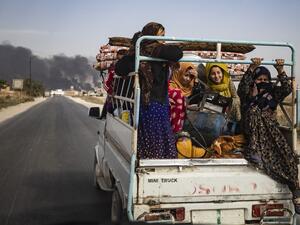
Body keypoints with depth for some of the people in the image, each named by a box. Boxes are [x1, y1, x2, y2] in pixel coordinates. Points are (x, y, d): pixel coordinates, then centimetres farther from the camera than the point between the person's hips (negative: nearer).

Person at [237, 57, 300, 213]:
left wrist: (280, 71, -14)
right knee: (255, 110, -30)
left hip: (271, 131, 2)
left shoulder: (272, 92, 17)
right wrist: (252, 68, -25)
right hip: (252, 132, -2)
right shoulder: (247, 94, 9)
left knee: (287, 153, -23)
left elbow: (287, 89, -2)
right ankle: (254, 149, -35)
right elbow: (242, 87, -15)